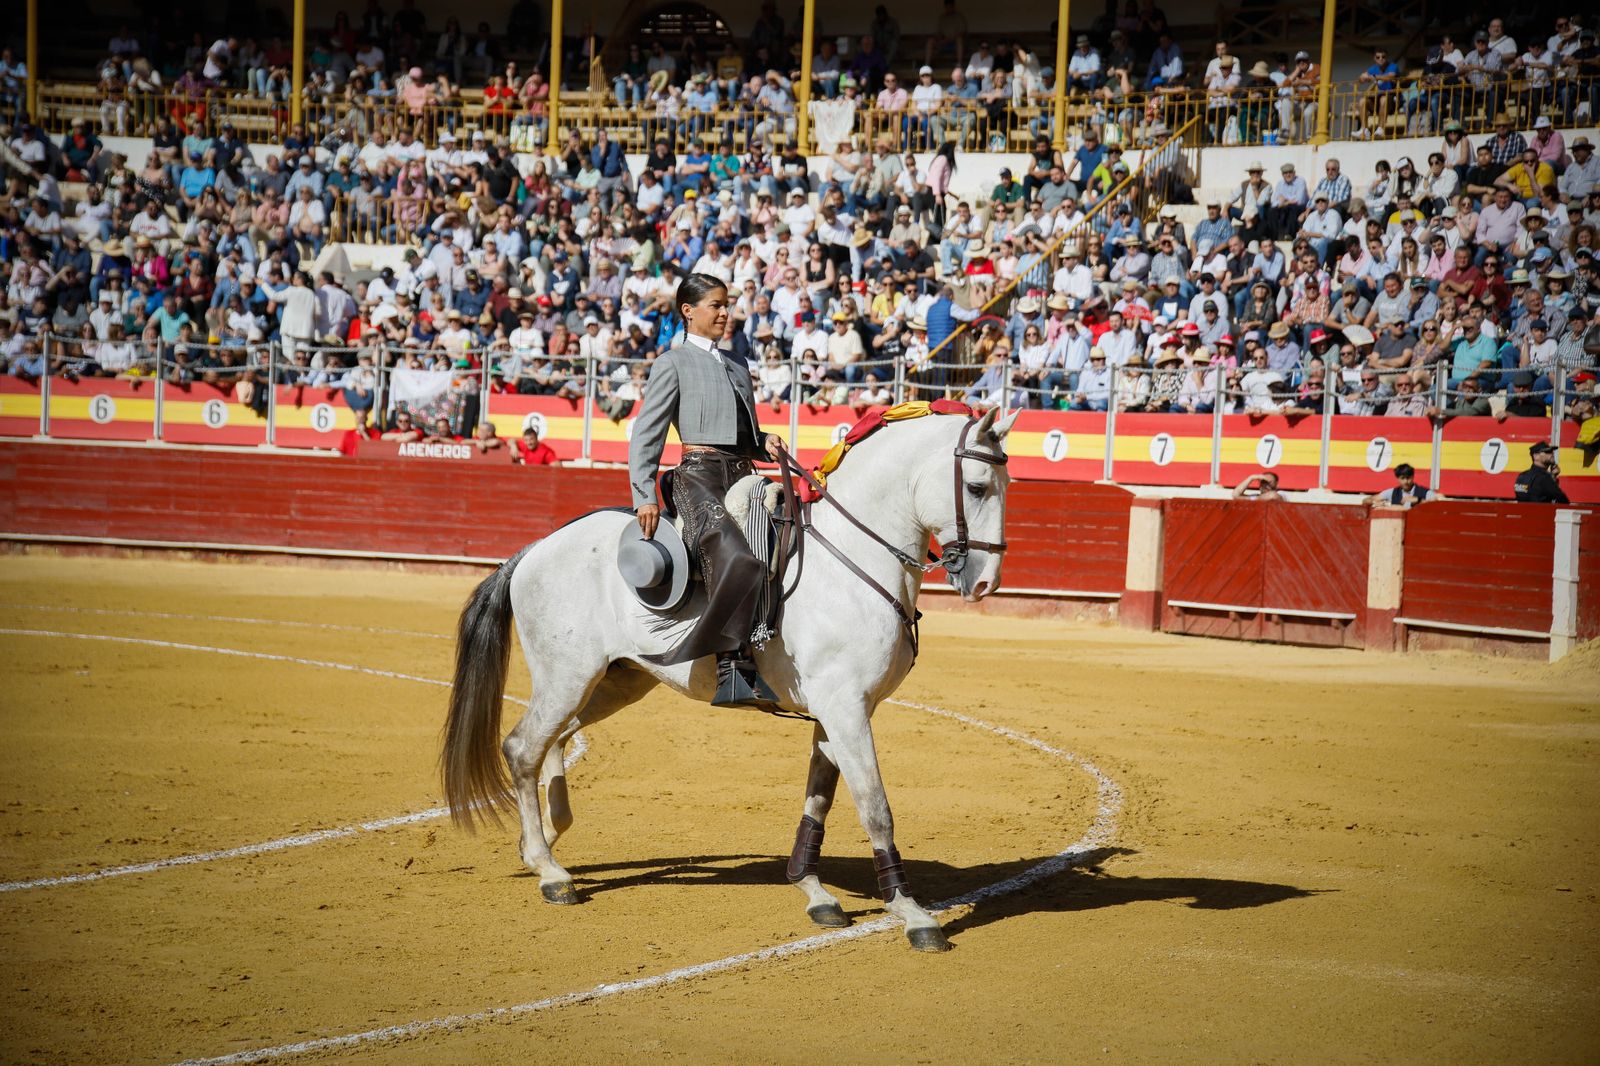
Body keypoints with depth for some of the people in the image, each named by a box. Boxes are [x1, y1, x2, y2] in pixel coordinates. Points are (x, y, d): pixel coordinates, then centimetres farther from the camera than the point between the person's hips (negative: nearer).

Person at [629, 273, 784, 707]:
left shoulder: (737, 365, 26)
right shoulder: (673, 364, 7)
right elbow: (646, 435, 2)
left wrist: (766, 443, 8)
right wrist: (644, 497, -10)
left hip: (742, 477, 8)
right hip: (699, 476, -7)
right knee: (737, 559, -33)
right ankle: (733, 668, -33)